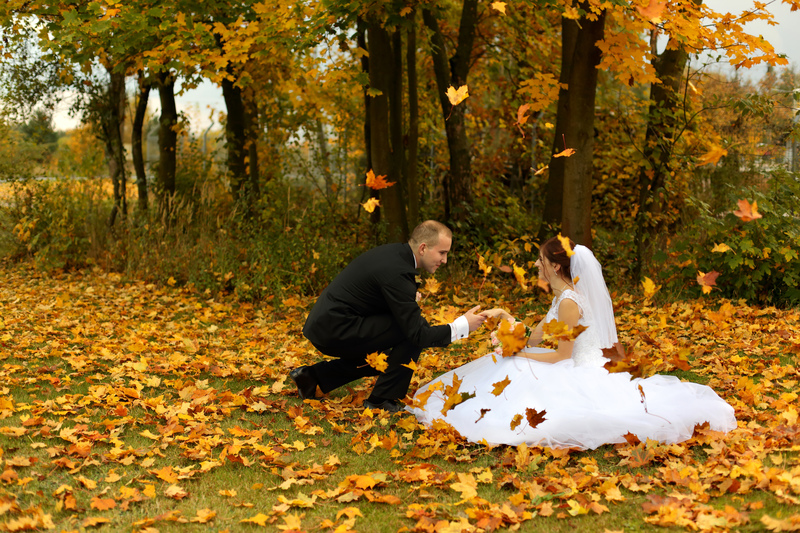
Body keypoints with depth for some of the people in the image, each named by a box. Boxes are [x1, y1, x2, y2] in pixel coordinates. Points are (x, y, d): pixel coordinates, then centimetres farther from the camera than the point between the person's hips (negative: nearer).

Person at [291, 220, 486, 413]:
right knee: (412, 334, -15)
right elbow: (418, 334, -20)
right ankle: (382, 399, -4)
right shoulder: (397, 273, -22)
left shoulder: (395, 252, 7)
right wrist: (462, 326, -13)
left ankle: (312, 376, 23)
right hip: (335, 330, -10)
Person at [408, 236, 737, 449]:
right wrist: (506, 318, 8)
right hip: (578, 373, 10)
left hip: (580, 378, -10)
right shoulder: (563, 297, 12)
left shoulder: (569, 302, -19)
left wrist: (518, 355, -14)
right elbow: (534, 339, 13)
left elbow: (561, 356, -20)